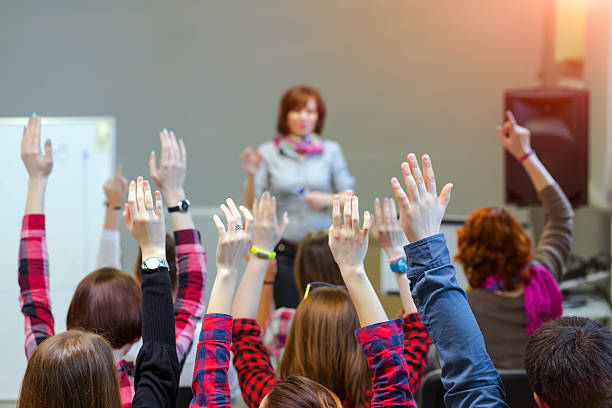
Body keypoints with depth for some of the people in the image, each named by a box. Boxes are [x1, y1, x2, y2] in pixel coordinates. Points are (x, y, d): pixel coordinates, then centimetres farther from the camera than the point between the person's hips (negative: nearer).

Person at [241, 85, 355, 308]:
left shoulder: (331, 150, 6)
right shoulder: (268, 152, 3)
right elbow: (252, 204, 1)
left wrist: (327, 200, -11)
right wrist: (251, 176, -16)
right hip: (284, 251, 0)